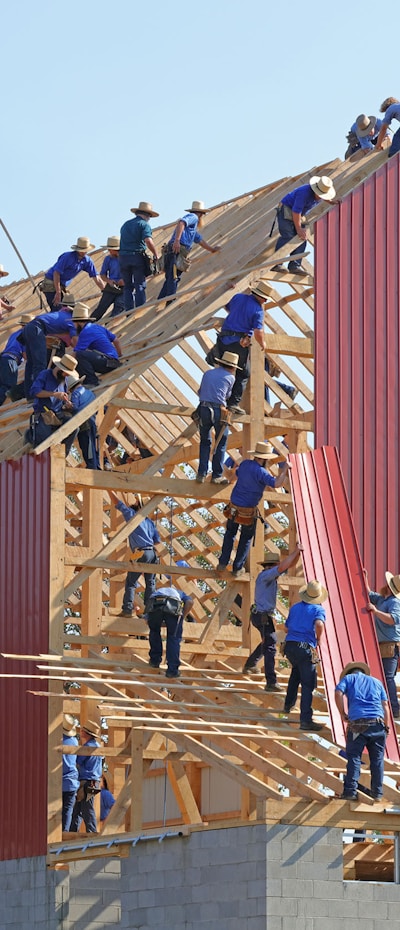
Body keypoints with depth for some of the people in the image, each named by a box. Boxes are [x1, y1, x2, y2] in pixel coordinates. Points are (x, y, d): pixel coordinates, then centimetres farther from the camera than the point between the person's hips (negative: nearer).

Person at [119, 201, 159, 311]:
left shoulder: (126, 224, 18)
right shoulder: (144, 224, -2)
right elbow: (148, 241, -17)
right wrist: (156, 255, -7)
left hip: (123, 257, 5)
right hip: (137, 257, -5)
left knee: (128, 287, 8)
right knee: (140, 286, -1)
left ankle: (129, 312, 2)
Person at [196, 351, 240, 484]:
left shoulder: (208, 373, 18)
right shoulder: (230, 377, 7)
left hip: (203, 409, 4)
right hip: (219, 411, -4)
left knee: (205, 442, 17)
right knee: (221, 444, 9)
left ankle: (201, 474, 9)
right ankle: (216, 475, 6)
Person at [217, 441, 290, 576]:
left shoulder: (245, 463, -3)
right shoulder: (260, 472, -24)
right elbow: (277, 484, -37)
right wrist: (285, 469, -26)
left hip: (233, 506, 5)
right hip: (248, 511, -5)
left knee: (230, 533, 25)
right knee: (246, 539, 15)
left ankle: (223, 563, 23)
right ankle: (237, 568, 21)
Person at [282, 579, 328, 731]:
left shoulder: (294, 608, 14)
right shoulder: (318, 609, -3)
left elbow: (287, 627, 20)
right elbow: (319, 625, -22)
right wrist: (318, 639, -5)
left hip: (290, 645, 6)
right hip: (306, 648, -6)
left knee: (296, 670, 35)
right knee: (307, 684, -4)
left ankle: (289, 704, 44)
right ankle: (305, 719, -11)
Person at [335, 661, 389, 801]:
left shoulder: (348, 678, 17)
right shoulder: (376, 682, 25)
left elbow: (338, 694, -2)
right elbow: (385, 705, 17)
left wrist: (343, 714, 7)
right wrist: (386, 727, 20)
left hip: (357, 723, -2)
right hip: (378, 723, 2)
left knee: (354, 758, 0)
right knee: (377, 759, 8)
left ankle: (350, 792, -7)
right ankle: (377, 793, 8)